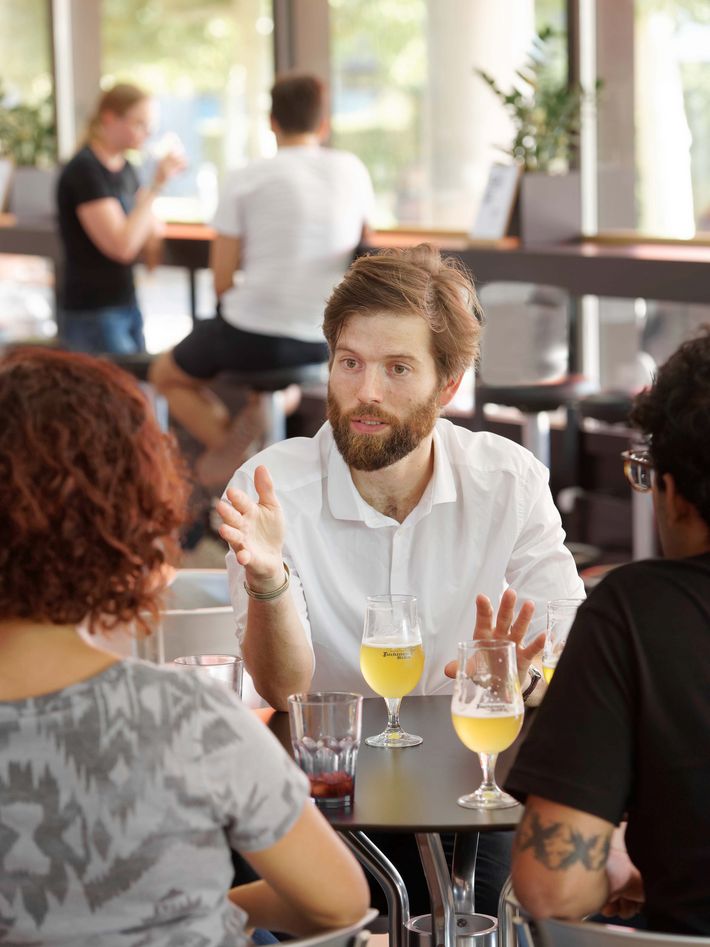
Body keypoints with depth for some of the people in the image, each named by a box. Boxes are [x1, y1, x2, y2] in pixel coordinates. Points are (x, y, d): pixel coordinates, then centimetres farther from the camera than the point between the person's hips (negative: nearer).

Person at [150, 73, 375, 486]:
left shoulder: (245, 180, -7)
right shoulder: (352, 169, 3)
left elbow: (222, 282, -5)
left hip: (252, 338, -4)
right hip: (327, 342, 4)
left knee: (167, 374, 23)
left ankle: (229, 442, 0)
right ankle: (267, 408, 10)